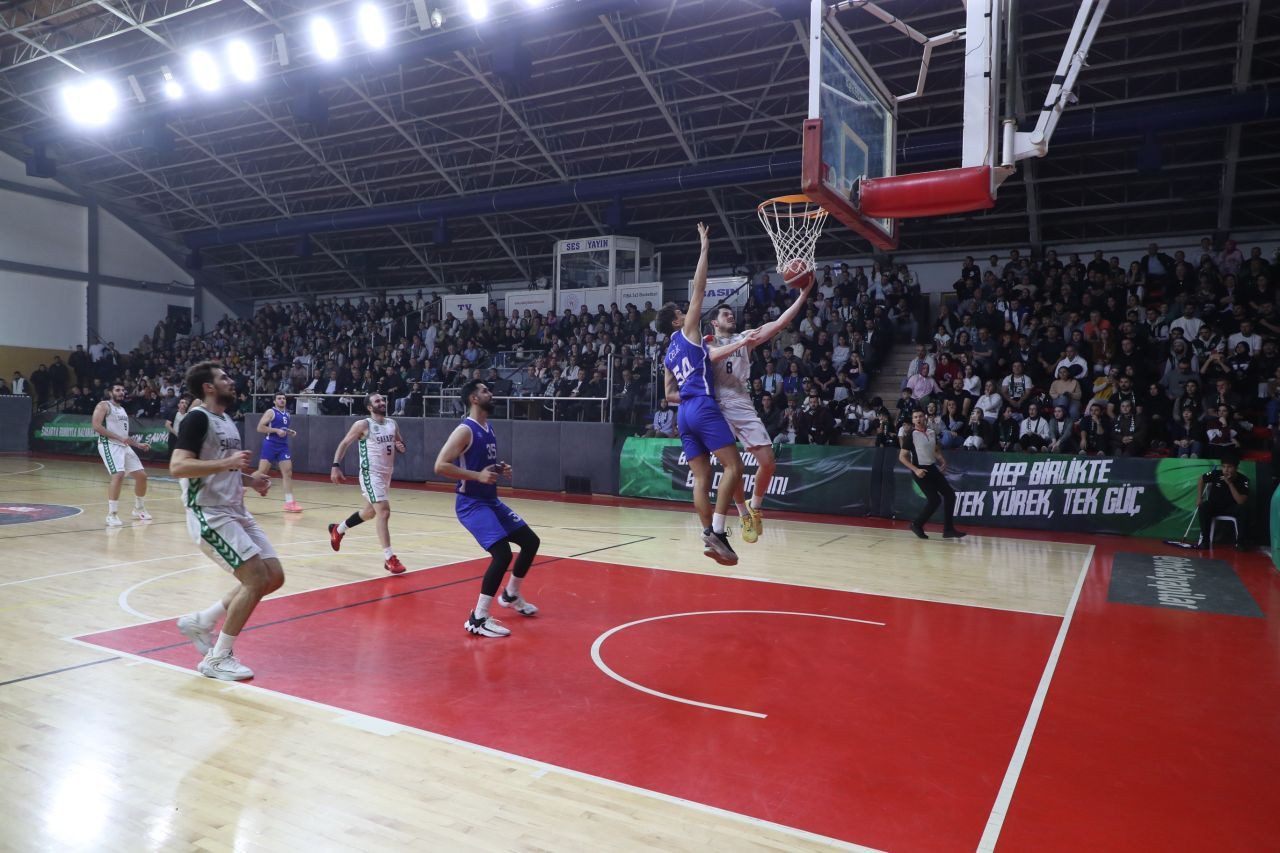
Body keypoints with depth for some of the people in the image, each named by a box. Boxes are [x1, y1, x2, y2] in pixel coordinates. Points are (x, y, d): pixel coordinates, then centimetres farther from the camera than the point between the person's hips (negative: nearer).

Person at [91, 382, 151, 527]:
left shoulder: (122, 410, 22)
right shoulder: (104, 406, -3)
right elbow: (96, 426, -16)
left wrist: (138, 444, 16)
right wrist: (120, 438, -22)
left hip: (124, 446, 8)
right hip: (109, 445, -8)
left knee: (141, 475, 8)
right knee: (118, 475, -25)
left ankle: (139, 509, 26)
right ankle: (111, 515, -20)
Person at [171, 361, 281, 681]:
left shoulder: (227, 420, 16)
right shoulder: (197, 418, -12)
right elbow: (177, 467, -23)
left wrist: (250, 478, 11)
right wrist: (227, 463, -28)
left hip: (235, 513, 9)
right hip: (210, 515, -9)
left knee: (274, 576, 6)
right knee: (256, 579, -14)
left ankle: (201, 621, 20)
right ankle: (217, 659, 0)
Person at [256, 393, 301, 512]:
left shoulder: (288, 415, 15)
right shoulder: (271, 412, -6)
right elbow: (260, 428, -13)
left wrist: (289, 432, 10)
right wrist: (276, 430, -19)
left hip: (283, 446, 6)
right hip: (270, 445, -6)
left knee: (288, 472, -2)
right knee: (261, 472, -6)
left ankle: (289, 502, 0)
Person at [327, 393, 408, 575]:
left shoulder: (392, 424, 8)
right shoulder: (363, 425, -10)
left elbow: (401, 446, 17)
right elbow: (344, 444, -5)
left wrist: (401, 447, -7)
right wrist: (335, 466, -15)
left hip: (386, 474, 8)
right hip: (370, 474, -8)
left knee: (370, 512, 23)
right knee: (384, 512, -17)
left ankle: (338, 529, 47)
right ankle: (389, 558, -15)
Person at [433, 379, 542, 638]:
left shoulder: (489, 429, 12)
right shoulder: (465, 430, -16)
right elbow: (440, 466, -23)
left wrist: (501, 469, 5)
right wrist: (478, 476, -26)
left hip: (491, 501, 9)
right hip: (471, 503, -9)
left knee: (531, 541, 13)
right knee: (502, 554, -21)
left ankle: (511, 595, 33)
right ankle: (478, 619, -10)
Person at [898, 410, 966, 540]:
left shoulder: (932, 433, 8)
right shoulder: (911, 435, -10)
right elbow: (902, 457, -12)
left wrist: (942, 461, 5)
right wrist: (915, 470, -20)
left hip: (932, 468, 7)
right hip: (920, 470, -7)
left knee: (950, 494, 0)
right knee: (935, 499, -12)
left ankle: (948, 530, 7)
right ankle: (917, 525, 8)